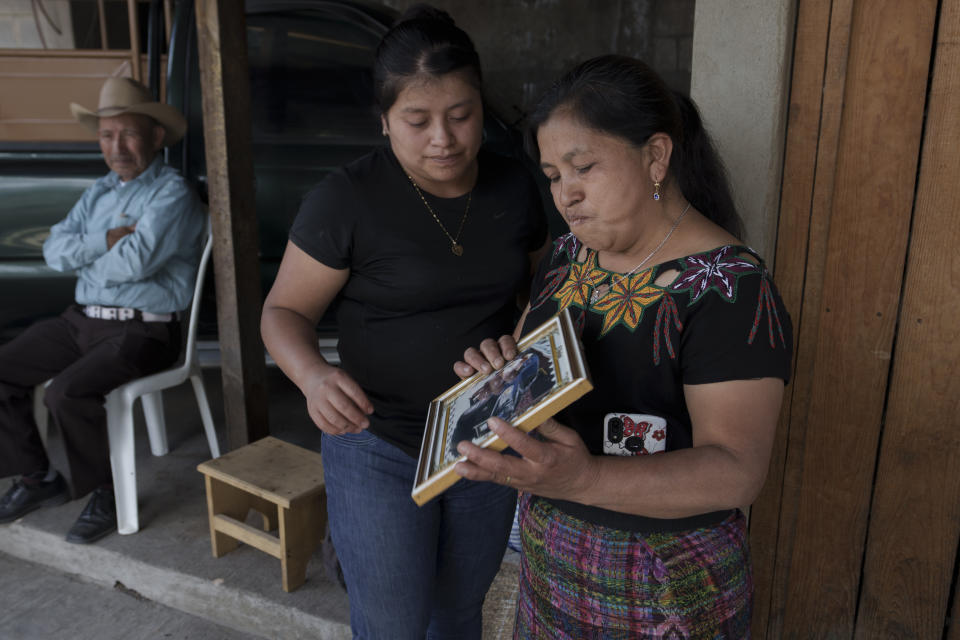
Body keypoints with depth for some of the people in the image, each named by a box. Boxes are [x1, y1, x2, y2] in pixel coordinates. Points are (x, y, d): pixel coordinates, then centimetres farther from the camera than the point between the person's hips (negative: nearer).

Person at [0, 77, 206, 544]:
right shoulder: (100, 191, 15)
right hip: (82, 319, 8)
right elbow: (54, 250, 5)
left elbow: (135, 261, -24)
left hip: (141, 330, -8)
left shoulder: (172, 194, -11)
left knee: (67, 393, -27)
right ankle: (38, 478, 16)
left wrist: (84, 254, -3)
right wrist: (107, 240, -12)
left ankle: (107, 493, -4)